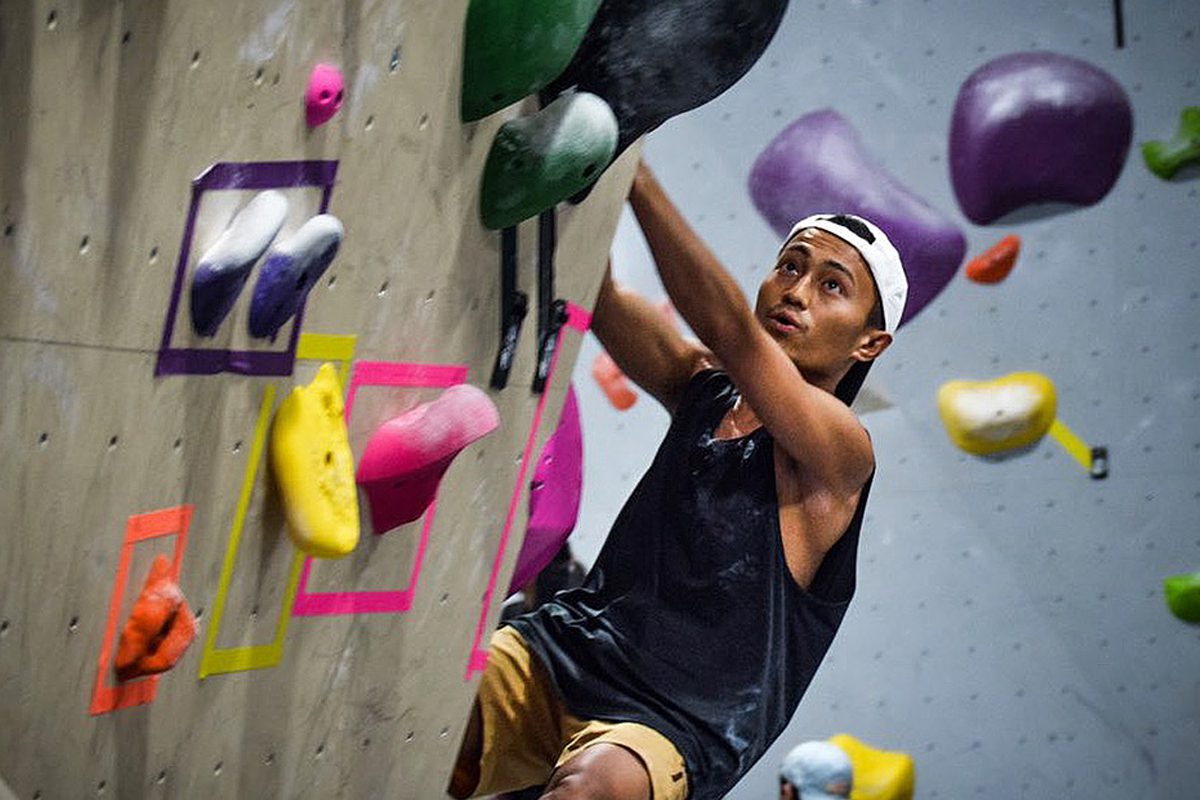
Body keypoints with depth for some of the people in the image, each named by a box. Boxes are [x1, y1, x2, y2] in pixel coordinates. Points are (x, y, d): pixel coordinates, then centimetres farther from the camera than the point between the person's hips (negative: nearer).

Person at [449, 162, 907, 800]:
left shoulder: (840, 449, -6)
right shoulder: (702, 388, 13)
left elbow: (729, 329, -23)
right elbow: (598, 294, -2)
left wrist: (632, 168, -28)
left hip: (670, 729, -5)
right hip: (556, 658, 6)